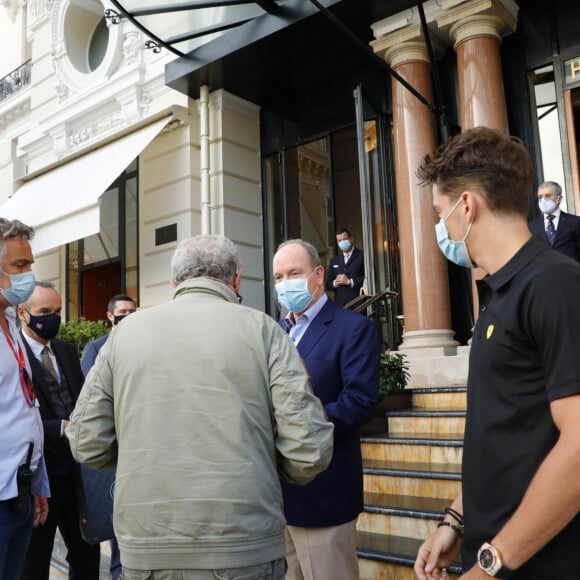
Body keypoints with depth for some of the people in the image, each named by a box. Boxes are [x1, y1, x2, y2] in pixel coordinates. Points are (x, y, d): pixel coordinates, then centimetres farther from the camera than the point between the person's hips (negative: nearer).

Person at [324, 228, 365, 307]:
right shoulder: (334, 261, 20)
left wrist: (349, 281, -11)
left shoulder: (362, 256, 5)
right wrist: (335, 283, -4)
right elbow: (328, 285, 18)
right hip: (340, 304, 4)